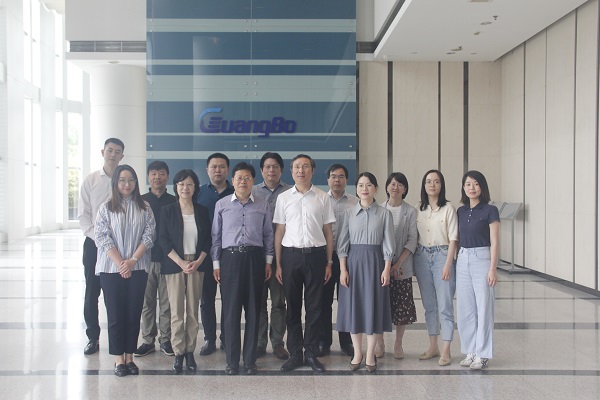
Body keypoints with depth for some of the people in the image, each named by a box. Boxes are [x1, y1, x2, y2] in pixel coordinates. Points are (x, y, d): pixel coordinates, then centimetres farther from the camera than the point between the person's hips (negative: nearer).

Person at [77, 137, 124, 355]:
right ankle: (93, 337, 17)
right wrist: (97, 238, -9)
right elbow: (83, 214, 2)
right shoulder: (90, 180, 4)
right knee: (91, 292, 5)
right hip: (94, 243, 1)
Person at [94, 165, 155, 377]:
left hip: (137, 268, 1)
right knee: (115, 314, 3)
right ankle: (119, 358, 12)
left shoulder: (144, 208, 5)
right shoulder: (106, 208, 2)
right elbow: (103, 238, -4)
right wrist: (120, 263, -12)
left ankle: (129, 357, 15)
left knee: (134, 313, 4)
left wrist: (132, 260, -11)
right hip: (111, 269, -1)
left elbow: (149, 236, -1)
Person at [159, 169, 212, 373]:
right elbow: (163, 240, -1)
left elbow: (208, 240, 8)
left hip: (197, 265, 2)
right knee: (177, 311, -2)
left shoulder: (202, 211, 8)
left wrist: (198, 262, -7)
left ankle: (190, 351, 11)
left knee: (193, 310, 3)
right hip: (174, 265, -2)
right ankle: (178, 352, 6)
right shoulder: (167, 210, 3)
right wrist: (181, 263, -10)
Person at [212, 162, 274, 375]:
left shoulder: (262, 205, 8)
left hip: (255, 258, 1)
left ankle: (250, 361, 16)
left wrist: (268, 261, 6)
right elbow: (216, 235, 8)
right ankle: (232, 361, 12)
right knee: (231, 310, 1)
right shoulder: (222, 205, 6)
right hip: (230, 258, -1)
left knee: (253, 310, 5)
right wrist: (216, 264, 4)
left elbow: (268, 234, 12)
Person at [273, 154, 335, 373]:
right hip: (291, 255, 1)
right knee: (292, 307, 7)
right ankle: (295, 353, 19)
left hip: (316, 255, -1)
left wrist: (329, 262, 2)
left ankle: (311, 353, 17)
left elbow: (328, 232, 5)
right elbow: (279, 232, 6)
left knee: (314, 307, 6)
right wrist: (278, 264, 2)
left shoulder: (323, 198, 4)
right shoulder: (283, 198, 5)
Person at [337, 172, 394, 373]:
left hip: (375, 261, -1)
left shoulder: (384, 214, 2)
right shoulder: (349, 213, 4)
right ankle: (357, 353, 17)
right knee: (353, 305, 4)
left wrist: (386, 269, -7)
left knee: (373, 305, 1)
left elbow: (388, 244, 0)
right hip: (353, 260, 1)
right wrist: (342, 269, -5)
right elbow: (342, 243, 3)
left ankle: (370, 354, 14)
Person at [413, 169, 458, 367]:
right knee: (429, 305, 12)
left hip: (441, 256, -4)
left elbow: (453, 238, -6)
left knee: (445, 305, -3)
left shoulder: (448, 208, -4)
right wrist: (413, 263, 5)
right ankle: (433, 347, 22)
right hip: (422, 257, 5)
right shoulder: (418, 209, 8)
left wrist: (448, 264, -12)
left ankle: (446, 351, 3)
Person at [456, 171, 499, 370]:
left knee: (483, 308, 0)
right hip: (463, 259, 6)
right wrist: (452, 263, 11)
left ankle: (482, 354, 9)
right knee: (465, 308, 8)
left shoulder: (490, 211, -6)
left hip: (482, 259, -6)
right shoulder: (461, 211, 10)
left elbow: (494, 242, -8)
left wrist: (492, 269, -14)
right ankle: (470, 351, 20)